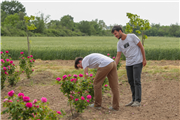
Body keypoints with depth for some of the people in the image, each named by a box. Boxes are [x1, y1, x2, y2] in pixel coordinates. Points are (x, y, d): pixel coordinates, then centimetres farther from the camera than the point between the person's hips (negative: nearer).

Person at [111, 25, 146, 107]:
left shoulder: (132, 36, -10)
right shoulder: (119, 43, 5)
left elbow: (141, 47, -6)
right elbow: (118, 56, 4)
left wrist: (144, 59, -8)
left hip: (137, 62, -6)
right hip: (128, 63, 6)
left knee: (136, 81, -8)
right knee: (131, 82, 7)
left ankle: (138, 101, -5)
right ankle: (134, 100, 15)